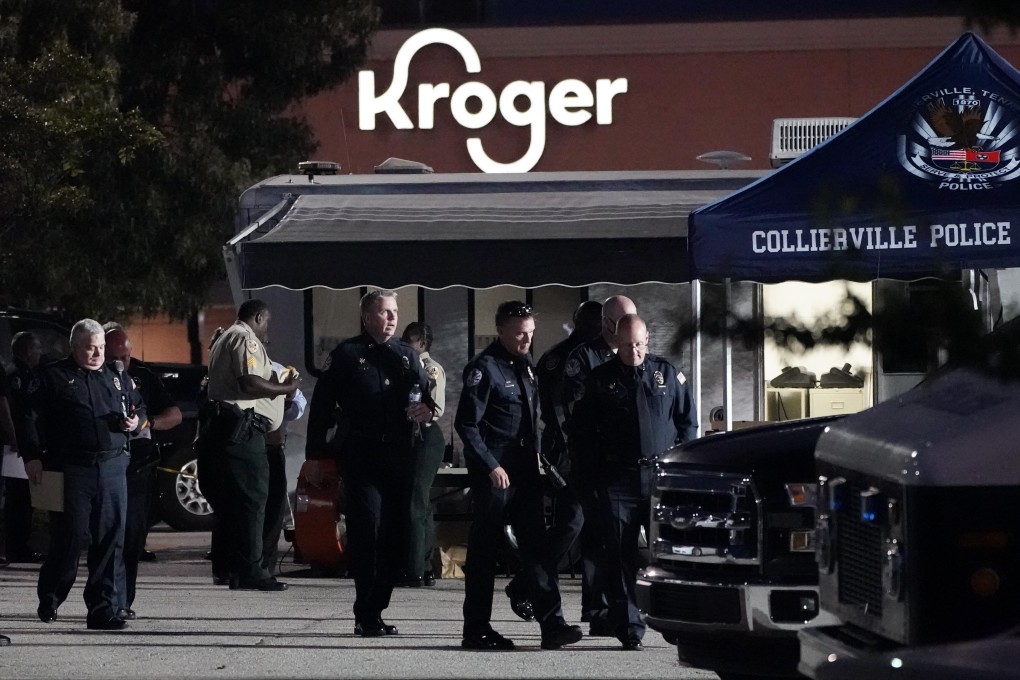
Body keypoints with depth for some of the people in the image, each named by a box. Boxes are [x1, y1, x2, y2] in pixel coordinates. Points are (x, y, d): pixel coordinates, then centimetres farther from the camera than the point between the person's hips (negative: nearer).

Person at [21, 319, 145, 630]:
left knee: (110, 540, 0)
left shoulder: (117, 379, 16)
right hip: (72, 470, -4)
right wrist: (32, 457, -10)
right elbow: (32, 418, -1)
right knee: (70, 536, -3)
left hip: (112, 467, 4)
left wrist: (135, 421, 5)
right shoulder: (54, 377, 3)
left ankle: (103, 609, 4)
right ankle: (49, 599, 19)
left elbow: (139, 407, 28)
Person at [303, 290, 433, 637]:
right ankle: (366, 614, -11)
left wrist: (426, 409, -3)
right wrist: (314, 455, -1)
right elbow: (321, 406, 3)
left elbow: (424, 396, 23)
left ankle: (373, 612, 12)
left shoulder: (406, 355, 16)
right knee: (367, 527, -14)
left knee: (394, 534, 3)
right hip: (360, 458, -5)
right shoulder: (346, 355, 3)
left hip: (399, 459, 5)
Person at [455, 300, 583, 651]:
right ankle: (476, 630, 6)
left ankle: (552, 624, -2)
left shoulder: (524, 366, 14)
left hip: (524, 472, 8)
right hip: (494, 473, -8)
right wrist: (491, 466, -18)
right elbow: (466, 424, -15)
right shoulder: (484, 368, -11)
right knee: (484, 552, 0)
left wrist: (535, 456, 16)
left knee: (537, 547, 1)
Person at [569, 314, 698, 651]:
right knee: (621, 554, -2)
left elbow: (688, 420, 14)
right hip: (618, 480, 0)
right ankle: (629, 628, 1)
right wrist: (592, 473, 3)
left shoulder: (667, 374, 8)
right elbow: (581, 431, 10)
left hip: (662, 475, 0)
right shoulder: (599, 380, 6)